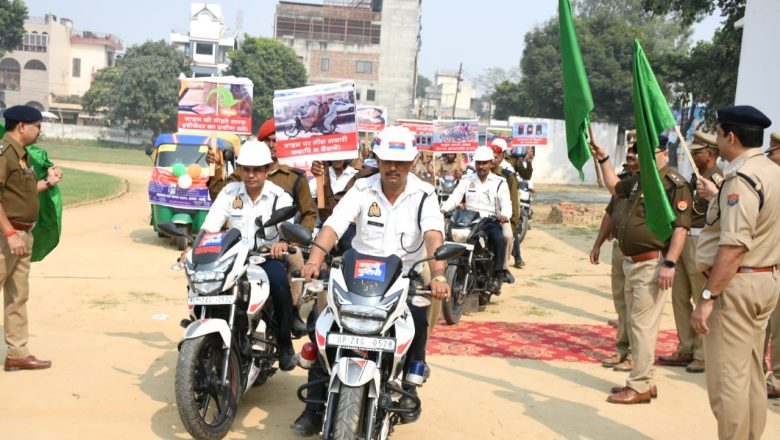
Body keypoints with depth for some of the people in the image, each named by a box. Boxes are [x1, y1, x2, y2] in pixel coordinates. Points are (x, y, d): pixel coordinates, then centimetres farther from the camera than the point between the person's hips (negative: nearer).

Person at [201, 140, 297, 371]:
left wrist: (283, 243, -43)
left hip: (268, 256, -3)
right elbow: (209, 226, -2)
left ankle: (284, 343, -14)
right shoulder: (230, 192, 7)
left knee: (279, 282, -34)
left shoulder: (280, 197, -1)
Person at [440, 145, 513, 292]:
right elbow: (454, 197, 0)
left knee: (499, 239, -33)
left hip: (491, 221, -2)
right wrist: (443, 209, -21)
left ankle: (497, 275, -20)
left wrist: (504, 215, -32)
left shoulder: (500, 183, 6)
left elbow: (506, 203, -7)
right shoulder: (466, 180, 12)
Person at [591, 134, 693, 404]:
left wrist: (669, 263, -24)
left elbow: (681, 227, -18)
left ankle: (640, 387, 0)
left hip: (653, 265, -9)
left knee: (643, 325, -8)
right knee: (634, 325, 15)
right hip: (632, 263, 10)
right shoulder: (640, 179, 14)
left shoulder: (674, 184, -12)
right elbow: (615, 187, 35)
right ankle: (646, 381, 25)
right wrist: (603, 158, 29)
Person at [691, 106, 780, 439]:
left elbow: (734, 246, -25)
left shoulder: (741, 178, -18)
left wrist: (707, 296, -23)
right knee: (752, 374, 17)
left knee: (727, 379, -2)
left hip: (736, 284, -10)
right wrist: (716, 195, 31)